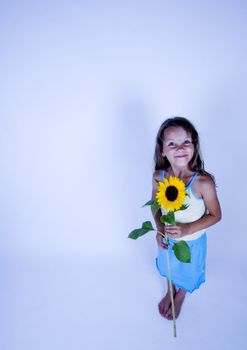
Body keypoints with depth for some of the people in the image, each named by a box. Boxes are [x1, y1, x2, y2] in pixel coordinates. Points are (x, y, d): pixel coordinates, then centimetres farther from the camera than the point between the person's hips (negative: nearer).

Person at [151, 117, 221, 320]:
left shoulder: (203, 182, -32)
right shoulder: (158, 176, -22)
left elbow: (215, 215, -18)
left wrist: (187, 229, -28)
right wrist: (159, 228, -18)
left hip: (192, 241, -2)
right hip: (167, 237, 2)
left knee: (187, 273, 27)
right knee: (169, 268, 31)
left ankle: (180, 298, 62)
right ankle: (170, 292, 65)